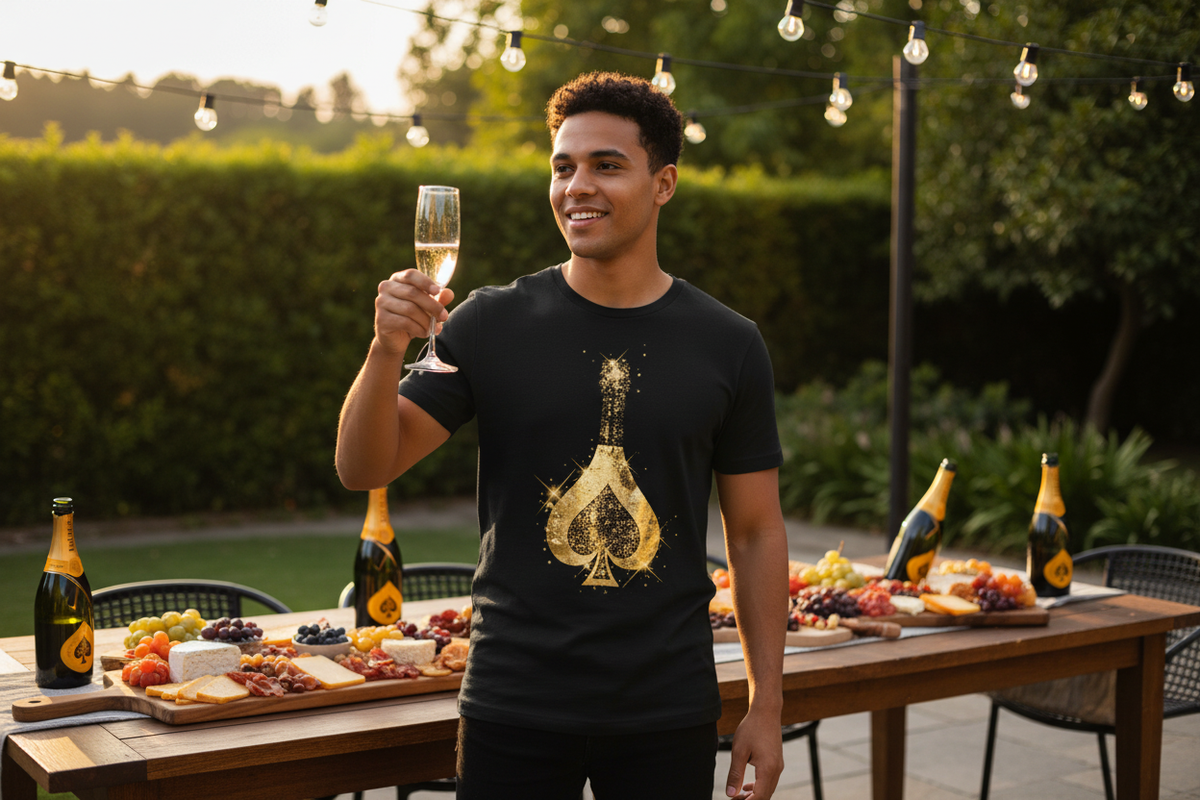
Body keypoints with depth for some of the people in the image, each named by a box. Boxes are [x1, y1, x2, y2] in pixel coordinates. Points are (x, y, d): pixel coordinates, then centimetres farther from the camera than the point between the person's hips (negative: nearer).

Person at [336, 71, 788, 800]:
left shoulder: (727, 346, 0)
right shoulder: (492, 324, -2)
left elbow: (756, 533, 4)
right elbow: (363, 469, -5)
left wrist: (767, 706, 1)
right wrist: (388, 349, -23)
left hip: (668, 713, 1)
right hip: (515, 708, 0)